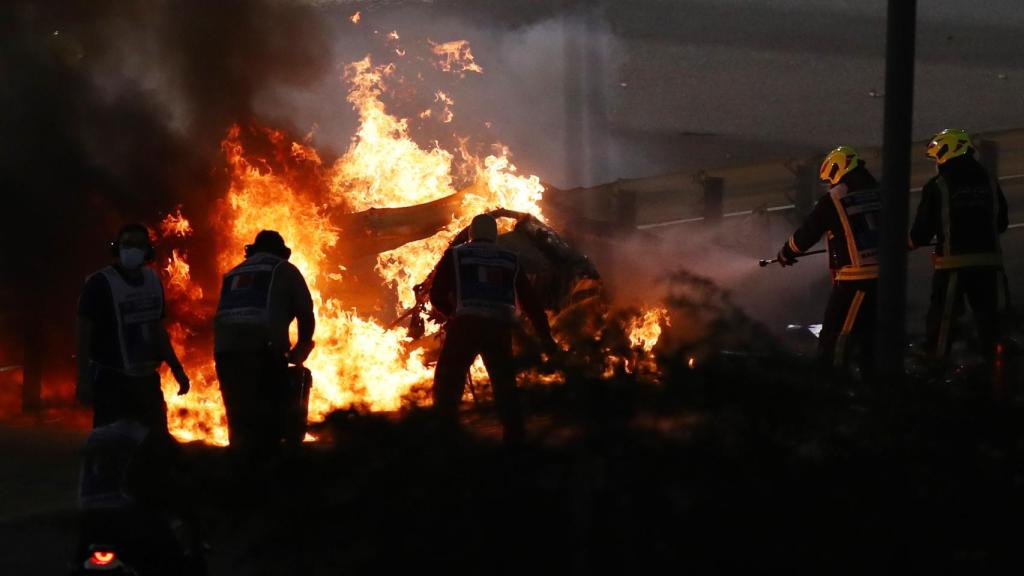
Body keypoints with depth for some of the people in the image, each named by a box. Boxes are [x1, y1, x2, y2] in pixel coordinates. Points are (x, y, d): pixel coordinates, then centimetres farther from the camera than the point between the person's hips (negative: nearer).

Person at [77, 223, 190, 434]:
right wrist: (83, 379, -16)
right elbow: (83, 333, -10)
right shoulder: (100, 283, -10)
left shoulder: (153, 281, 9)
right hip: (111, 381, -6)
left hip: (147, 379, 6)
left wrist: (176, 368, 14)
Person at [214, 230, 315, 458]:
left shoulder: (233, 274, 29)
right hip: (263, 350, -5)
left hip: (224, 350, 5)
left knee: (239, 420, 10)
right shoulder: (284, 270, 16)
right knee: (271, 419, -1)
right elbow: (306, 315, 12)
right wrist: (300, 350, 27)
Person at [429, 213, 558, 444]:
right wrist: (545, 336, 20)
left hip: (466, 325, -3)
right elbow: (530, 300, 17)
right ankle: (515, 439, 14)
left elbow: (437, 296, 8)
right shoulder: (510, 260, 18)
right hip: (501, 328, 3)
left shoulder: (455, 255, 11)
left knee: (447, 384, 3)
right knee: (505, 386, 16)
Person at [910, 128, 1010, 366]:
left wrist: (912, 241, 15)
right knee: (991, 319, 10)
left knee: (942, 320, 4)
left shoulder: (936, 187, -7)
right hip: (988, 262, 4)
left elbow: (923, 229, -5)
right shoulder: (989, 183, 7)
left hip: (953, 264, -4)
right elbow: (1001, 223, 15)